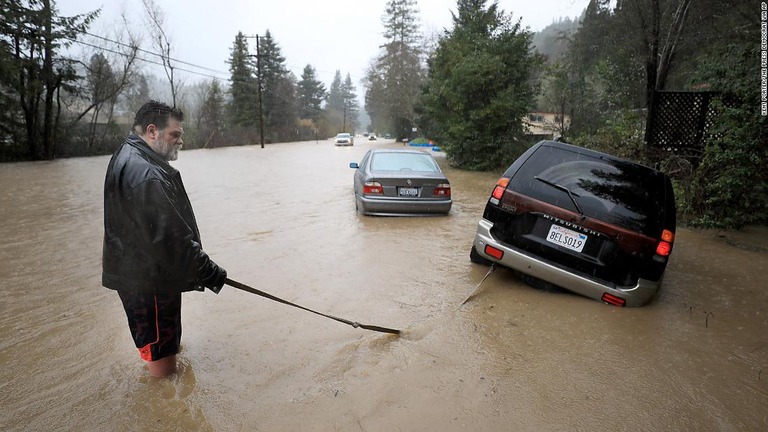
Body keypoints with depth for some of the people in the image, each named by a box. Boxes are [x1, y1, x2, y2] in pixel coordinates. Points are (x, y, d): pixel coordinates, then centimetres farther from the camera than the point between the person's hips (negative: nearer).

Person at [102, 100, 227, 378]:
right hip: (149, 280, -11)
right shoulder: (146, 174, -26)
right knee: (161, 350, 3)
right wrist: (207, 271, -22)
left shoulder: (128, 158, 11)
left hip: (137, 273, 11)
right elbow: (169, 237, -29)